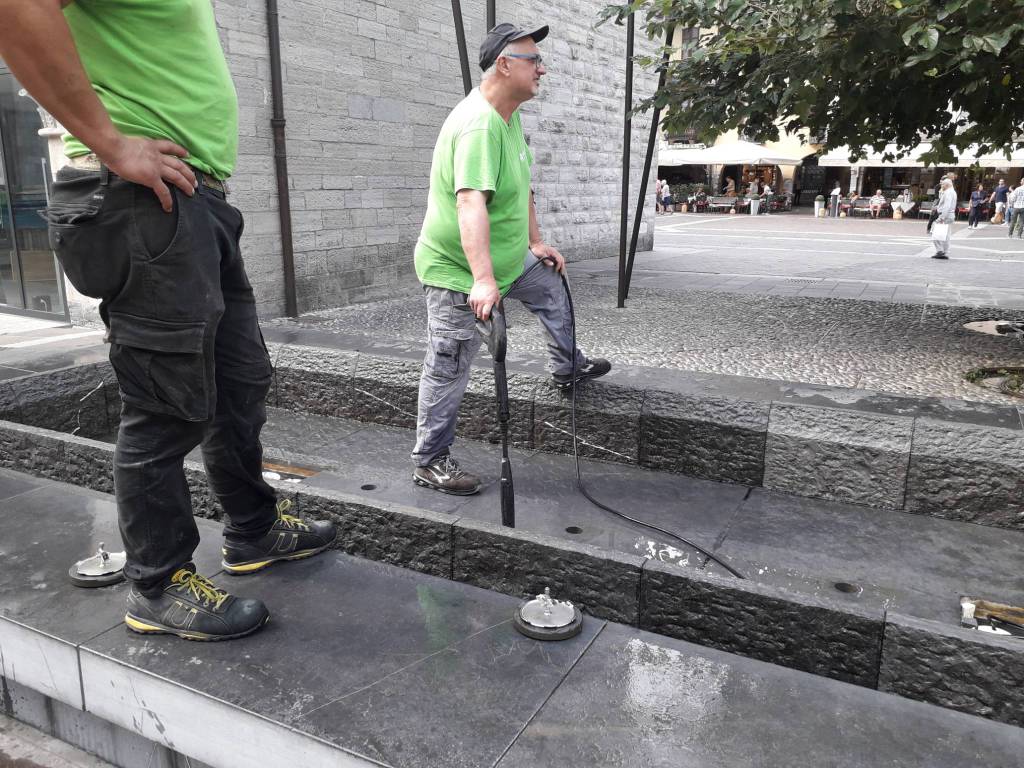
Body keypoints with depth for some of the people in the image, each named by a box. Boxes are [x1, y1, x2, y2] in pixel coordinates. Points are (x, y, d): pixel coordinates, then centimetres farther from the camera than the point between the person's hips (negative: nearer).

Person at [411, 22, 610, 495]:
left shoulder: (510, 118, 6)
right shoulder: (478, 124, -27)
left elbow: (521, 189, 16)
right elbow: (470, 203, -40)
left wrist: (536, 242, 18)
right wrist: (482, 280, -48)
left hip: (508, 257, 10)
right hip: (457, 269, -9)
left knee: (552, 287, 24)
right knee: (449, 368, -2)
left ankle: (567, 369, 46)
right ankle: (429, 462, 11)